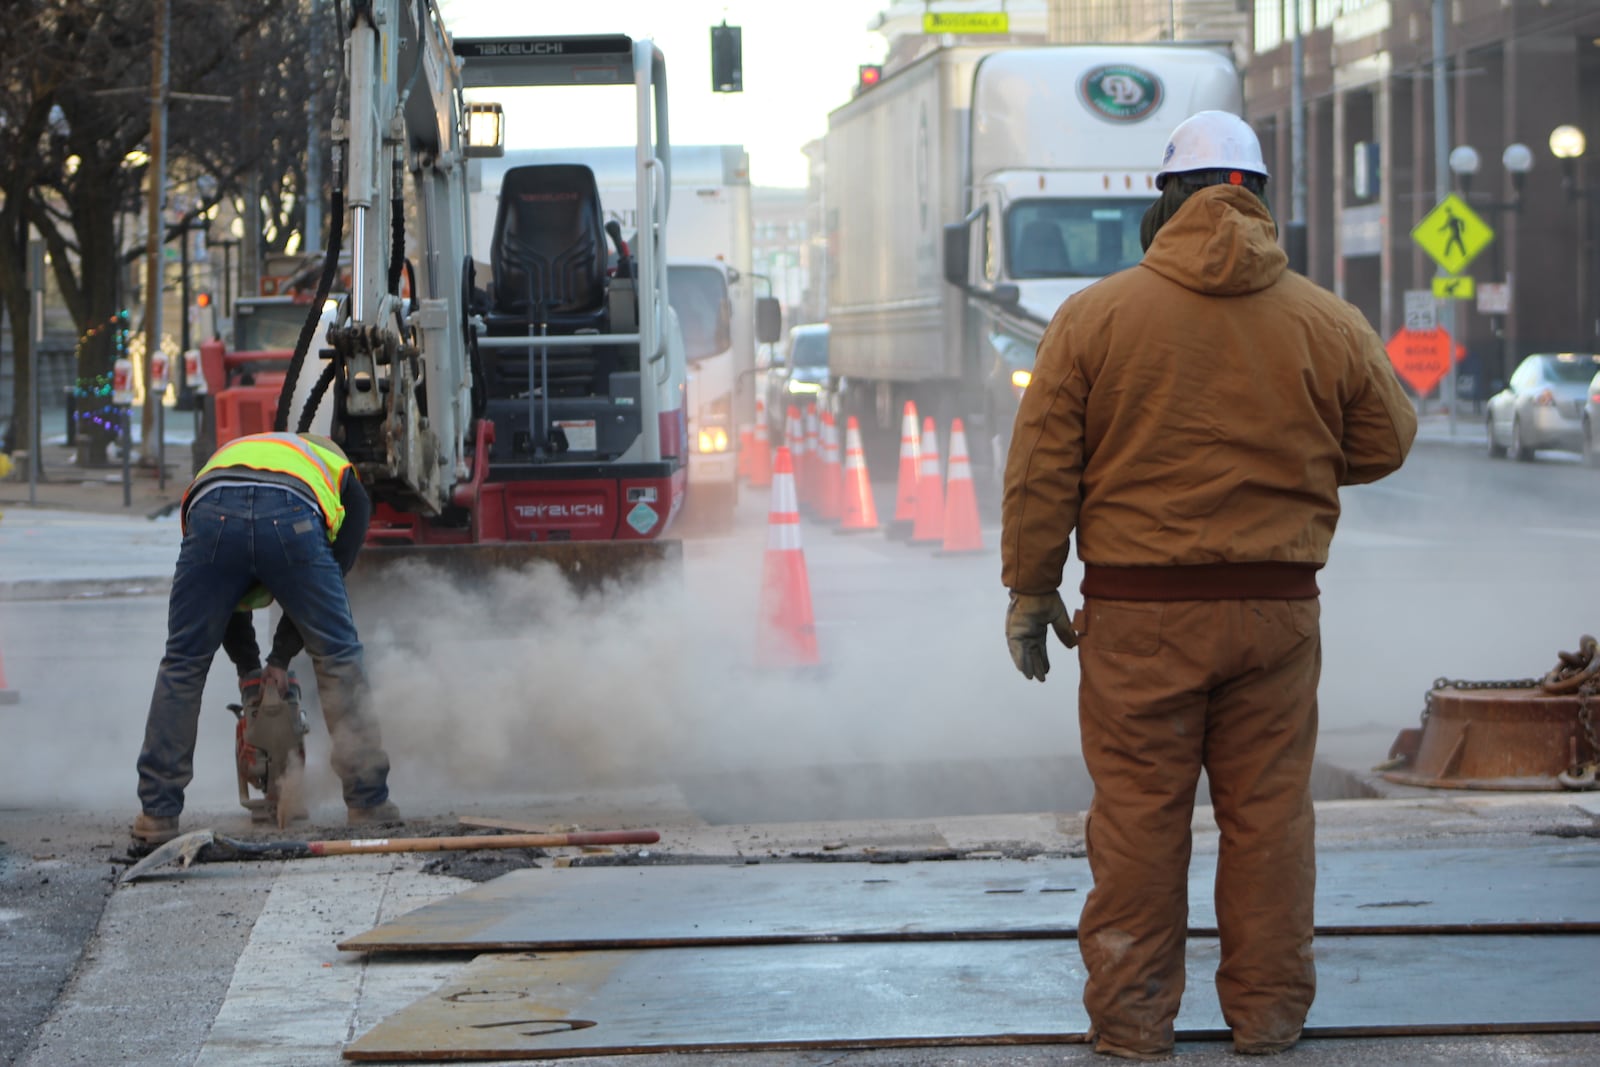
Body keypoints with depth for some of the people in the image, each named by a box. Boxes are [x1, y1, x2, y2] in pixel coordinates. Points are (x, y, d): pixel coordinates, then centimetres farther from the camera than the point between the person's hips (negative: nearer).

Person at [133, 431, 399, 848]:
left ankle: (157, 813, 16)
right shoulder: (347, 486, 38)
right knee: (339, 659, 16)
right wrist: (281, 660, 29)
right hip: (288, 517, -2)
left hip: (212, 515, 2)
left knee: (182, 667, 15)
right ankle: (368, 801, 17)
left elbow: (222, 599, 39)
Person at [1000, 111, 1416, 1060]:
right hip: (1277, 608, 2)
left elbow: (1043, 471, -1)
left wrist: (1031, 590, 8)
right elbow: (1386, 443, 13)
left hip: (1138, 614, -1)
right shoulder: (1327, 324, 1)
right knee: (1269, 811, 9)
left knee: (1138, 813, 4)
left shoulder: (1094, 316, -3)